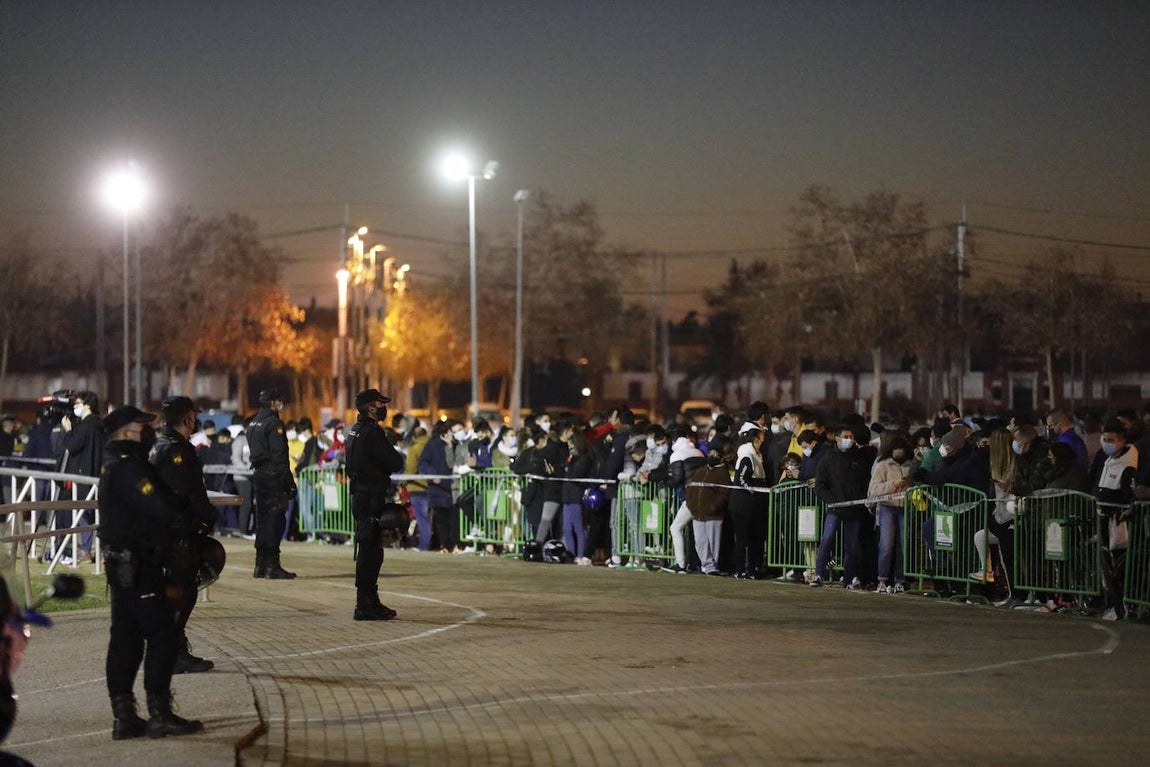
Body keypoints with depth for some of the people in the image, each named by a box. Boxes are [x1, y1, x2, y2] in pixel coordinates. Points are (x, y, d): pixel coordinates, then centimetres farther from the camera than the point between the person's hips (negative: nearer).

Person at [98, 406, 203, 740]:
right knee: (162, 634, -6)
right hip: (139, 567, -10)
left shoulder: (114, 465, 17)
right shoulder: (128, 468, -16)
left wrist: (181, 523, 5)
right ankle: (159, 715, -6)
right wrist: (188, 524, -4)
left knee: (125, 638, 10)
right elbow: (161, 508, -22)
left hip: (121, 565, 10)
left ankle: (124, 716, 12)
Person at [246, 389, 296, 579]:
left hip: (258, 476, 9)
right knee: (275, 520, -7)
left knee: (262, 519, 12)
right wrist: (289, 481, -15)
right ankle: (273, 566, -8)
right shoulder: (273, 423, -12)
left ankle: (261, 565, 16)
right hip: (273, 476, -9)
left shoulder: (253, 424, 15)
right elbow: (279, 455, -16)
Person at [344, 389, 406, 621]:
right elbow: (396, 463, -17)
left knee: (369, 550, 16)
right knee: (370, 550, -7)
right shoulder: (372, 433, -16)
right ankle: (365, 605, -6)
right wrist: (395, 456, 5)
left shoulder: (355, 431, 14)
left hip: (360, 495, 10)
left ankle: (370, 601, 23)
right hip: (372, 496, -10)